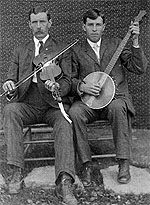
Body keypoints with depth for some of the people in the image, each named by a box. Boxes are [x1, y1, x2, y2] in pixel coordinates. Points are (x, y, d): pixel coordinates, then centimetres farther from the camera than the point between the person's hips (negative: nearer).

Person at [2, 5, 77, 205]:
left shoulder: (62, 49, 11)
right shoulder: (20, 50, 19)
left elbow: (67, 81, 1)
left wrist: (56, 87, -24)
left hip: (53, 105, -2)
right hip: (28, 105, 2)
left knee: (64, 122, -34)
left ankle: (64, 182, -40)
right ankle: (17, 171, -29)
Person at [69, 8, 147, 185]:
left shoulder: (116, 44, 13)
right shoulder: (77, 51, 14)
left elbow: (139, 69, 4)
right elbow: (70, 79, 9)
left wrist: (135, 41, -7)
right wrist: (81, 86, -12)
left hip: (116, 97, 0)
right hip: (88, 101, 1)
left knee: (117, 108, -36)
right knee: (74, 112, -31)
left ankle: (124, 163, -25)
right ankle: (86, 165, -19)